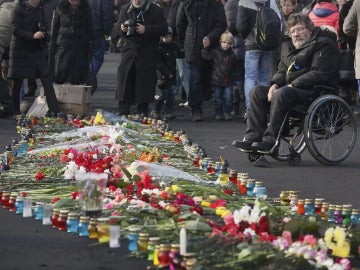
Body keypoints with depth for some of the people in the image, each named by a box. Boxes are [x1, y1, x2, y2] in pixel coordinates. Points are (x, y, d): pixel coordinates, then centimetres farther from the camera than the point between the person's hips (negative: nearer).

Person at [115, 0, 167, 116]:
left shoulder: (155, 10, 0)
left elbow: (163, 28, -7)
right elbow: (117, 26, 14)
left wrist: (146, 29, -19)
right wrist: (122, 27, -10)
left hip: (147, 53, -3)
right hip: (129, 49, 3)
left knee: (145, 80, -2)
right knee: (125, 79, 0)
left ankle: (143, 110, 9)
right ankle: (123, 111, 5)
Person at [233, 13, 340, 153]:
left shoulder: (324, 45, -7)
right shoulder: (288, 47, 21)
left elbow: (320, 74, -17)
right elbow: (282, 71, 23)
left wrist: (293, 85, -19)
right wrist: (275, 84, -2)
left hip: (315, 91, -9)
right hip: (290, 88, 9)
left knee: (281, 94, -35)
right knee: (257, 91, -5)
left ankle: (270, 141, -33)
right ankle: (253, 137, -16)